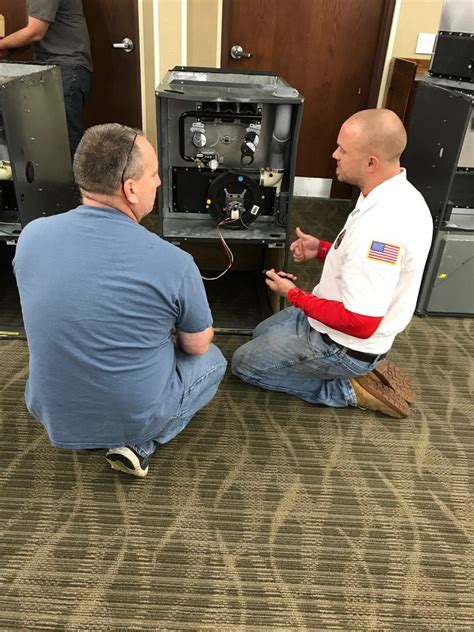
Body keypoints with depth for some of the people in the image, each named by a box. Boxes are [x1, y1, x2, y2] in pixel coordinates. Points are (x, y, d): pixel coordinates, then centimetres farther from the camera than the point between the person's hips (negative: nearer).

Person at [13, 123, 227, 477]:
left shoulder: (32, 236, -12)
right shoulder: (174, 263, -25)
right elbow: (198, 347, -7)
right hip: (136, 416, -5)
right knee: (213, 359, 21)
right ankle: (139, 445, 6)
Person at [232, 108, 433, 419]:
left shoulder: (381, 225, -36)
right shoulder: (397, 194, -3)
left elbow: (361, 323, -33)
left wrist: (293, 295, -20)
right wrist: (323, 249, 1)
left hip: (344, 345, -9)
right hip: (340, 315, 10)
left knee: (244, 363, 6)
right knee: (262, 333, 27)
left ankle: (351, 389, 4)